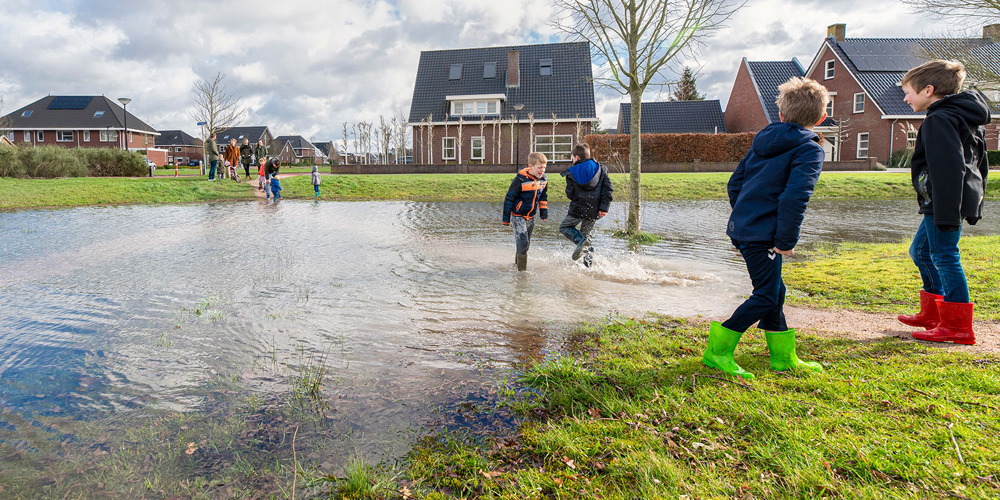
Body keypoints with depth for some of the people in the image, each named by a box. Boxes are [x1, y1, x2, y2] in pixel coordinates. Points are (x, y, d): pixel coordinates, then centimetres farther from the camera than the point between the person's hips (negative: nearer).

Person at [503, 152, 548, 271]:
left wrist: (544, 211, 14)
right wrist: (506, 217, -12)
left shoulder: (543, 179, -2)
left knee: (526, 242, 18)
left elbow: (543, 196, 17)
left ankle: (517, 262, 40)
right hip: (518, 216, -7)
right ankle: (521, 269, -3)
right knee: (522, 241, -15)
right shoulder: (521, 179, -22)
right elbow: (509, 198, -15)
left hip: (531, 217, 7)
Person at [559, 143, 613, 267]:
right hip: (594, 210, 4)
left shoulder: (571, 173, -3)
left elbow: (570, 194, -2)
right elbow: (609, 189, -5)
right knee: (586, 233, 21)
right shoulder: (601, 169, 4)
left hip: (577, 209, -4)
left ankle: (581, 241, -12)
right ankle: (588, 260, 6)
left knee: (564, 227, 17)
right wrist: (604, 207, -6)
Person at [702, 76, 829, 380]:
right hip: (762, 234, -8)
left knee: (773, 291, 17)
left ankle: (784, 357, 28)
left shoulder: (763, 141, 14)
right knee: (765, 297, -1)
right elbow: (794, 197, -21)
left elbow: (734, 183, 16)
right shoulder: (809, 149, -9)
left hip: (742, 228, 8)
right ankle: (717, 351, -1)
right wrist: (787, 241, -13)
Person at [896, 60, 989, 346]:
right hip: (961, 199, 11)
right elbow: (979, 165, 23)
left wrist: (946, 214, -26)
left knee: (944, 257, -6)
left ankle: (958, 328, 1)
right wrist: (974, 204, 27)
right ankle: (933, 314, 28)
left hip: (943, 201, -11)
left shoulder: (939, 120, -15)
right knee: (920, 250, 19)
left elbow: (948, 169, -23)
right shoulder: (967, 118, 19)